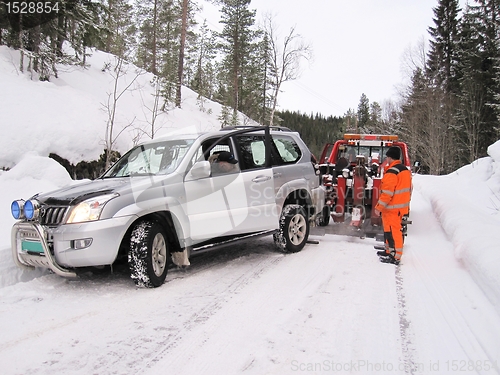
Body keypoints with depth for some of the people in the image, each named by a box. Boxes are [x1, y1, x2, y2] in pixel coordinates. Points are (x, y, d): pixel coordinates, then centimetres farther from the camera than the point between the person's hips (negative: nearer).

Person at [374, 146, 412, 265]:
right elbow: (407, 189, 19)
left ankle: (395, 257, 0)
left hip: (392, 207, -10)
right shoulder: (405, 170, 12)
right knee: (389, 229, 20)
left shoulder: (392, 172, -19)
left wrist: (379, 207, -17)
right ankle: (389, 251, 31)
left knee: (392, 231, -4)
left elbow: (387, 192, -22)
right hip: (401, 206, 10)